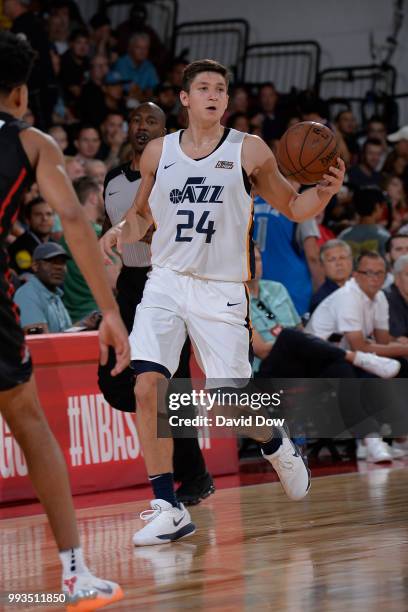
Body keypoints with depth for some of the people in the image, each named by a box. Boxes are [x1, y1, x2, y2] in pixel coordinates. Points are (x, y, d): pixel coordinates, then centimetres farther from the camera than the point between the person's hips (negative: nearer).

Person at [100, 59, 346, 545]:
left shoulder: (249, 150, 0)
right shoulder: (158, 152, 7)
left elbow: (292, 207, 6)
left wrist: (325, 192, -15)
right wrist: (121, 231, -3)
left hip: (221, 289, -2)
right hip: (166, 281, 2)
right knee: (146, 385, -16)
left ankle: (277, 444, 35)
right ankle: (168, 510, -9)